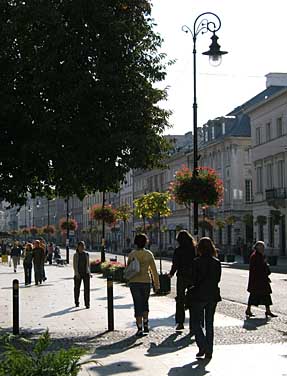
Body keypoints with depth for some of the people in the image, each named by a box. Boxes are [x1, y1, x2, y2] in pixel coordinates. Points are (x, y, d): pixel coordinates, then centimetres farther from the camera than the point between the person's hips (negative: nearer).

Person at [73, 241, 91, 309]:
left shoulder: (86, 254, 7)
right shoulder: (75, 255, -2)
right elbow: (74, 265, -6)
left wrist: (89, 272, 10)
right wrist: (76, 273, -16)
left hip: (86, 273, 2)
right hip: (78, 274, -2)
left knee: (87, 288, -8)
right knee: (77, 288, 10)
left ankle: (87, 304, -6)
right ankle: (76, 302, 27)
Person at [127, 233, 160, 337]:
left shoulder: (131, 254, -5)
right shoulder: (149, 254, -2)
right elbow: (154, 270, -1)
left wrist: (129, 281, 14)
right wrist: (156, 284, 5)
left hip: (134, 282, -1)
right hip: (146, 282, 1)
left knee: (138, 305, 3)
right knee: (145, 303, 21)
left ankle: (140, 329, 1)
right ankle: (146, 325, 16)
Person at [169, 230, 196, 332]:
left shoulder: (178, 250, -9)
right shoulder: (195, 249, -2)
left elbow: (175, 264, -9)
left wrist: (171, 273, 8)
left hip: (182, 277, -2)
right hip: (193, 277, 2)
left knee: (180, 300, 10)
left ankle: (180, 322, 4)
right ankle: (192, 325, 11)